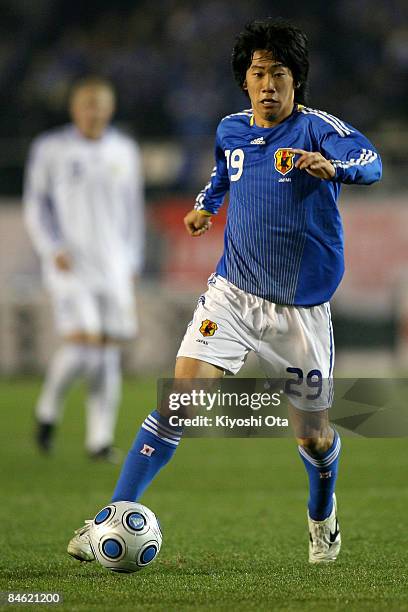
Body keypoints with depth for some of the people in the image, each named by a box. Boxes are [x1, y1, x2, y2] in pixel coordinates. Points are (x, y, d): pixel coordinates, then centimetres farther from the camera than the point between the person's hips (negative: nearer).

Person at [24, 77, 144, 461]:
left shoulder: (124, 151, 9)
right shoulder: (50, 149, 0)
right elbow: (36, 206, 1)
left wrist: (133, 262, 13)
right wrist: (54, 249, -13)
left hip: (114, 266, 4)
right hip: (69, 266, -4)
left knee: (109, 353, -2)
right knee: (82, 345, -17)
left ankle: (100, 440, 4)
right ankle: (48, 410, 10)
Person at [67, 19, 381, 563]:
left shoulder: (317, 128, -13)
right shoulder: (231, 130, 4)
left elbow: (369, 162, -35)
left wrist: (331, 166, -53)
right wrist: (206, 204, 24)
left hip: (301, 308, -3)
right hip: (232, 294, 3)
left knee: (312, 435, 8)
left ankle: (323, 518, 40)